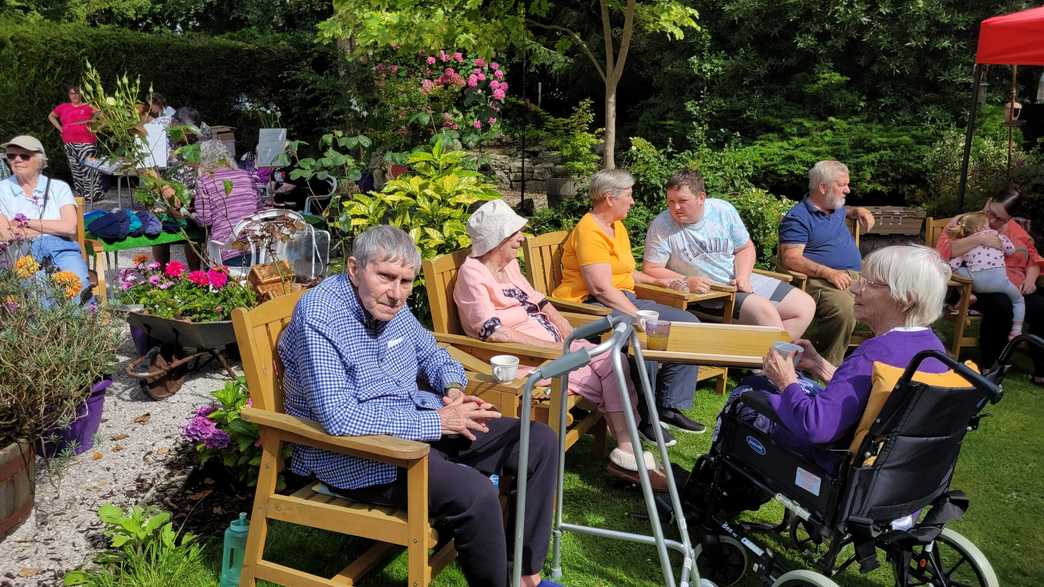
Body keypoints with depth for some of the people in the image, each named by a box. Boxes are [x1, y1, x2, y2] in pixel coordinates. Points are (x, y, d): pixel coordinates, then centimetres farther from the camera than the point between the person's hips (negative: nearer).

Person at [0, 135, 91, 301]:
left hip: (61, 248, 0)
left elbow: (70, 227, 2)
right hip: (24, 251, 0)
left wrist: (27, 223, 1)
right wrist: (53, 227, 2)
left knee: (79, 285, -32)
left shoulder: (58, 187, 17)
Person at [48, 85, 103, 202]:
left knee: (87, 168, -13)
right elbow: (51, 116, 29)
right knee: (75, 169, 7)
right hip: (69, 143, 5)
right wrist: (60, 128, 17)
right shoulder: (63, 107, 14)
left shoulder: (88, 107, 1)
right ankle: (81, 195, 15)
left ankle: (93, 195, -13)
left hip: (87, 143, -5)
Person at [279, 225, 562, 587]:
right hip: (358, 455, -9)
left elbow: (431, 353, 21)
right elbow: (338, 417, -30)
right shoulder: (320, 318, -21)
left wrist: (453, 388, -3)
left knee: (541, 442, 2)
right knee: (474, 493, -33)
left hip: (422, 425, 9)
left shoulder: (390, 305, 4)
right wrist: (436, 422, -25)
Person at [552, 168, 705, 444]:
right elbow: (601, 288, -23)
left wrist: (655, 280, 28)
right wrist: (639, 316, -24)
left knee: (688, 323, -2)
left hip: (624, 300, 10)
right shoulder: (589, 232, -14)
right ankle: (644, 417, -19)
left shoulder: (617, 226, 19)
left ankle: (670, 406, 0)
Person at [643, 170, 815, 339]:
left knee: (806, 305, -1)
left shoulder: (723, 210, 0)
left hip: (738, 280, 6)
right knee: (765, 312, -29)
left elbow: (745, 248, 9)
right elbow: (651, 269, -12)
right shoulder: (661, 226, -12)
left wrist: (743, 277, -9)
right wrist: (686, 281, -24)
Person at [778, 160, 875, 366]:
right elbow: (790, 259, -14)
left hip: (856, 277, 8)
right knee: (843, 309, -38)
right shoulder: (798, 217, -4)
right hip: (821, 280, -8)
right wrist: (828, 272, -23)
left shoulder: (835, 208, 22)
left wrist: (858, 211, 26)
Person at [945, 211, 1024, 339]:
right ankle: (1016, 332, 18)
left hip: (976, 283, 0)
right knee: (1019, 300, 24)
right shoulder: (995, 234, 14)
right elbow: (1011, 250, 13)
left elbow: (952, 266, 9)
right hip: (999, 279, 0)